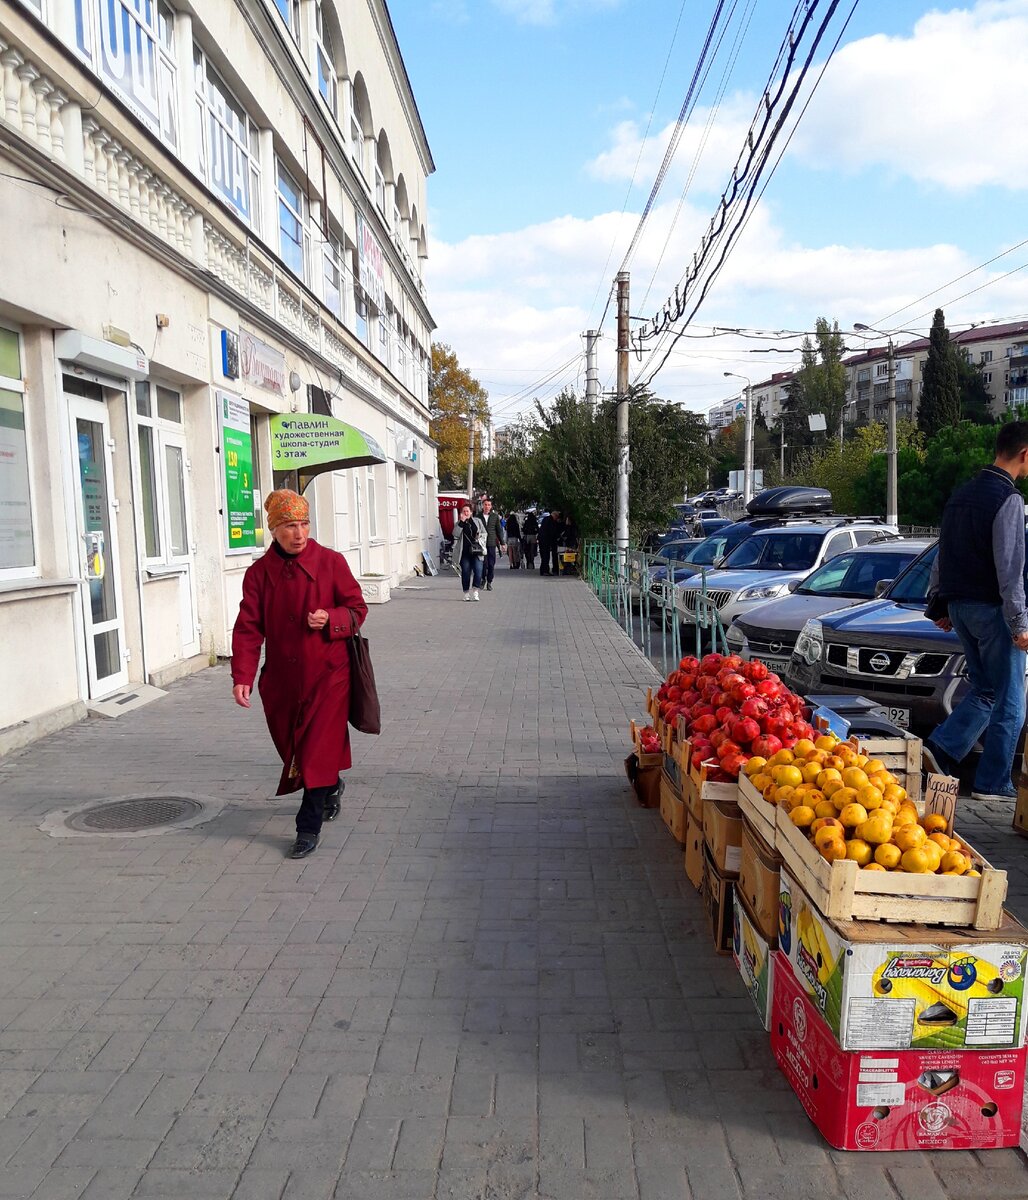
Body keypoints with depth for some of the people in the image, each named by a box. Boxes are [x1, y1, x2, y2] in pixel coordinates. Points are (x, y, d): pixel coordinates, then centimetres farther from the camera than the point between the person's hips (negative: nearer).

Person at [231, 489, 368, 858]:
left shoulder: (331, 562, -5)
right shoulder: (259, 572, 0)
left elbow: (357, 609, 1)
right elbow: (248, 627, -3)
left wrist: (330, 619, -21)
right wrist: (242, 677, -13)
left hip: (327, 674, -3)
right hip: (281, 678, 4)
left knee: (318, 751, -5)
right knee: (291, 747, 17)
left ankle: (309, 828, 6)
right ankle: (332, 787, 45)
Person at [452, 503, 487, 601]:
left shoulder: (477, 521, 11)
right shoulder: (459, 523, 8)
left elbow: (484, 533, 17)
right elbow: (455, 534, -10)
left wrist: (479, 539, -3)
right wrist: (462, 522, -14)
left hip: (476, 551, 0)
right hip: (464, 552, 0)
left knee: (478, 571, -12)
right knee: (465, 573, 0)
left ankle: (476, 592, -3)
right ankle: (466, 593, 11)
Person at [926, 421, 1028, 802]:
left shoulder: (961, 495, 11)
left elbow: (942, 557, 15)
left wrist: (938, 606, 21)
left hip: (960, 606, 8)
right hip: (992, 609, -8)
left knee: (985, 690, 17)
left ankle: (941, 748, 6)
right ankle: (993, 784, 11)